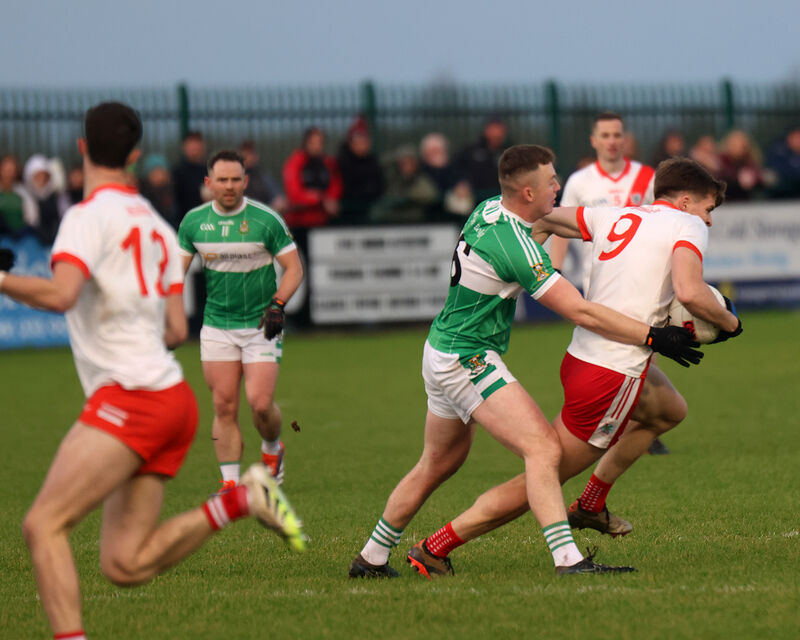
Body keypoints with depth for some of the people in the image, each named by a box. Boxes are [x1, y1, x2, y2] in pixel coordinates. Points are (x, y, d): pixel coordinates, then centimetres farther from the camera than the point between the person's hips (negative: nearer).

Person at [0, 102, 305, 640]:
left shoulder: (90, 215, -7)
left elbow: (60, 294, -24)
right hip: (171, 399, 8)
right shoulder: (156, 225, 18)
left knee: (43, 524, -13)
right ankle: (242, 499, 2)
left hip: (129, 398, -8)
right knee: (125, 566, 8)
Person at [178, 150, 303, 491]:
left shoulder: (266, 219, -9)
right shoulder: (194, 221, 1)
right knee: (224, 406, -2)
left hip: (261, 325, -3)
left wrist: (277, 305, -17)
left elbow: (294, 268, -4)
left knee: (260, 403, -11)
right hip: (217, 326, 3)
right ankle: (230, 485, 5)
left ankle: (272, 450, 21)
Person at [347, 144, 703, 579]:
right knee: (544, 449, -18)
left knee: (437, 466, 22)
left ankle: (371, 559, 31)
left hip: (442, 352, 10)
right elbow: (580, 312, -24)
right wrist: (653, 337, -22)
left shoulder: (489, 210, 3)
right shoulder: (514, 246, -24)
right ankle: (567, 559, -29)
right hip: (466, 360, -10)